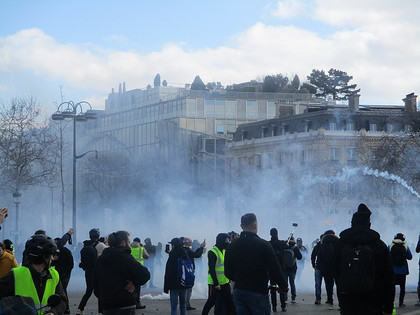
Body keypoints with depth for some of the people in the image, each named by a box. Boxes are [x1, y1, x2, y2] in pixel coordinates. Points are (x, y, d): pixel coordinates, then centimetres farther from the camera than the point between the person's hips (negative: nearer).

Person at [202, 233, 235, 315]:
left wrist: (229, 281, 15)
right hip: (215, 284, -8)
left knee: (229, 302, 7)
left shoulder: (224, 251, 11)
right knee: (212, 301, 1)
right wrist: (216, 283, -20)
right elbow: (211, 270, -18)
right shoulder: (212, 253, -15)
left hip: (225, 283, 8)